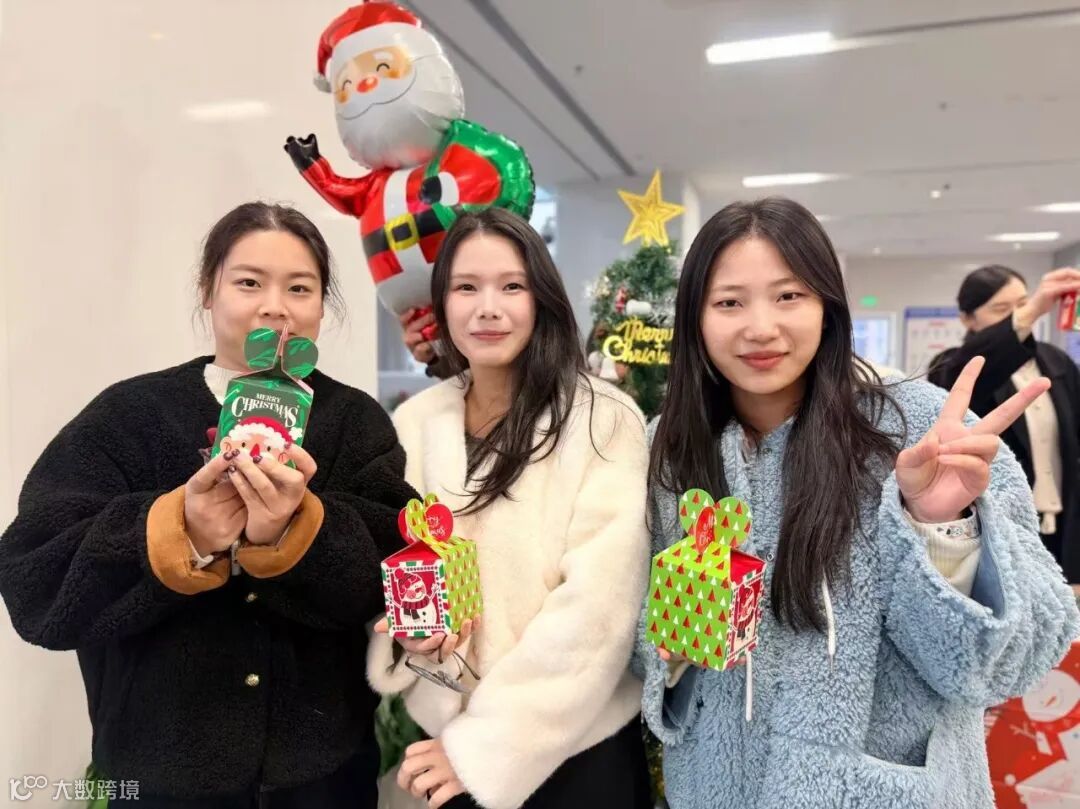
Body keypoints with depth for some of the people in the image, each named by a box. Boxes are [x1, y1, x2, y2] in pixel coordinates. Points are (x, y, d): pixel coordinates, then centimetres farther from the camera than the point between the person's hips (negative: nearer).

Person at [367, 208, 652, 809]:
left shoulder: (602, 421, -16)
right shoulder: (411, 425, -2)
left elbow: (597, 603, -19)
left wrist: (485, 746, -17)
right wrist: (404, 634, -13)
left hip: (577, 746, -3)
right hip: (446, 734, 4)